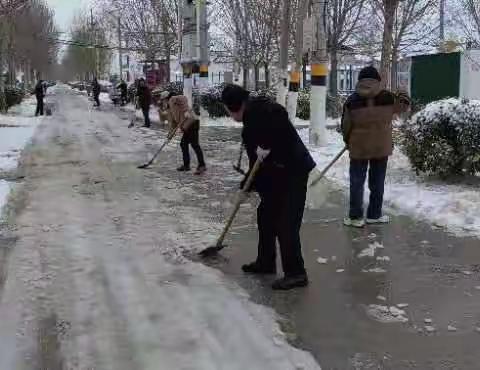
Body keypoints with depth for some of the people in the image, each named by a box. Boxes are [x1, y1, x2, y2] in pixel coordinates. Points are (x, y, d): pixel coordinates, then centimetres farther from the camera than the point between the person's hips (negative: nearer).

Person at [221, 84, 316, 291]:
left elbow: (280, 114, -33)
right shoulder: (251, 120, 17)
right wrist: (249, 184, 19)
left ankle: (296, 273, 2)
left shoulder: (257, 109, -12)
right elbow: (255, 158, 19)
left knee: (286, 223, -7)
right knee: (266, 216, 18)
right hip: (276, 174, 11)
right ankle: (266, 262, 33)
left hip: (292, 171, -11)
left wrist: (267, 145, -28)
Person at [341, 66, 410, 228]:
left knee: (357, 181, 9)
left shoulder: (352, 101, -10)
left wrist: (348, 141, 13)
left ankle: (356, 216, 11)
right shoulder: (388, 98, -7)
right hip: (381, 148, 1)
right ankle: (374, 214, 22)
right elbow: (403, 106, 11)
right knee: (377, 182, 14)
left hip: (358, 148, -1)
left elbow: (346, 126, -4)